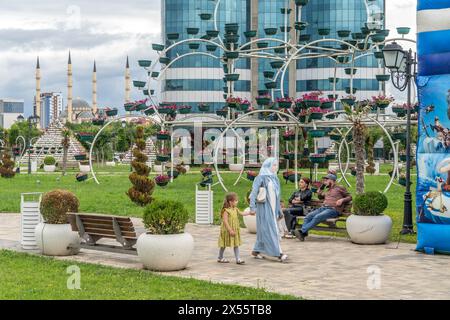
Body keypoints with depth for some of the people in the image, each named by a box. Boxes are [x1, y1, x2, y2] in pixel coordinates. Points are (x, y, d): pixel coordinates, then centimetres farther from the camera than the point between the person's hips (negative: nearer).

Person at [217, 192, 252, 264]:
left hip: (235, 230, 7)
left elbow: (241, 213, 17)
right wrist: (230, 230, -27)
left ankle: (238, 259, 5)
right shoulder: (226, 211, -21)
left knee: (236, 244, 4)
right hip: (227, 231, -7)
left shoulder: (235, 209, 4)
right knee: (224, 245, 7)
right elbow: (225, 221, -25)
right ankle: (220, 258, 23)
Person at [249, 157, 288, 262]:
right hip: (264, 207, -8)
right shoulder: (261, 178, -9)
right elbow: (254, 192, -14)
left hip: (273, 208, 8)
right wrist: (252, 207, -22)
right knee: (270, 230, -8)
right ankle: (278, 253, -12)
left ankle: (257, 251, 22)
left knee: (263, 230, 12)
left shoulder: (274, 178, 14)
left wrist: (279, 210, 20)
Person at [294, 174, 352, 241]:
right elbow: (319, 195, 47)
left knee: (317, 217, -32)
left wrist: (342, 200, -11)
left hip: (333, 209, -7)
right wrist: (322, 185, 35)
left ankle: (302, 231, -39)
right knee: (308, 216, -19)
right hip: (323, 208, 7)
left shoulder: (340, 188, 11)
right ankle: (303, 233, -33)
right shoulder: (328, 191, 31)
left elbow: (349, 197, 8)